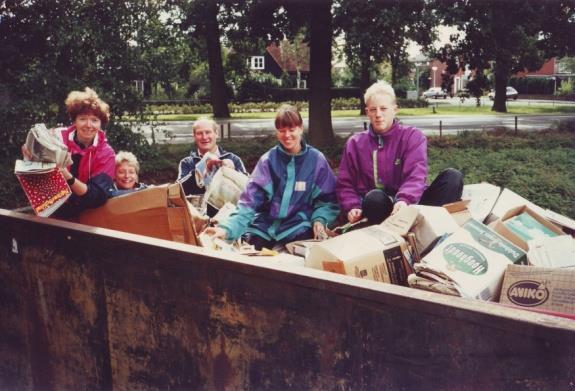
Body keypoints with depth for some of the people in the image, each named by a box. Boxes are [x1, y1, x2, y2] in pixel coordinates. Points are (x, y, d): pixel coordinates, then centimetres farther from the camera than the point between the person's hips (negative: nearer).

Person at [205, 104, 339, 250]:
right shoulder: (268, 160, 0)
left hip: (298, 229, -1)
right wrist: (227, 228, -21)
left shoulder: (316, 159, 1)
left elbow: (327, 199, 8)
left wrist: (319, 220, -13)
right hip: (263, 227, 1)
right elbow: (250, 199, -7)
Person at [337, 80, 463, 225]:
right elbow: (345, 184, 10)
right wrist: (352, 207, -12)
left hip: (409, 205, 1)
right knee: (374, 197, -37)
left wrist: (404, 199, -34)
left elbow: (416, 175, -13)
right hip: (375, 207, 0)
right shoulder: (355, 143, 11)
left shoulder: (412, 136, 4)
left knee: (452, 176, -22)